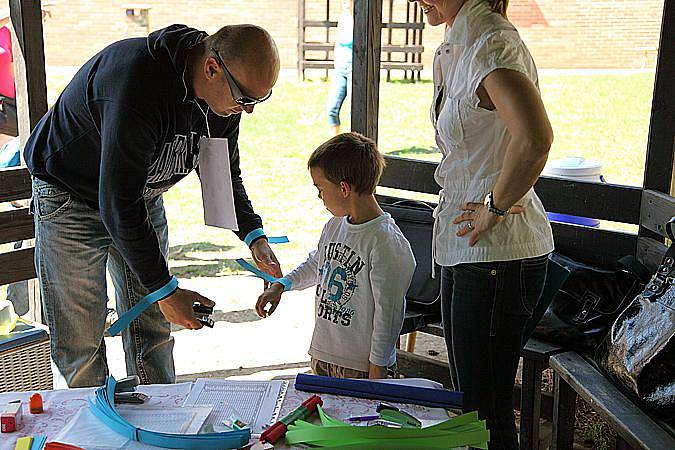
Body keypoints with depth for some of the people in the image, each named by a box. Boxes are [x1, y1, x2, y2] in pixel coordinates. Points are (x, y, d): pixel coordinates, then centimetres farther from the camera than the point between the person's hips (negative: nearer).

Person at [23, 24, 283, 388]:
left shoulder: (226, 92, -13)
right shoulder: (138, 85, -39)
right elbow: (118, 207, -35)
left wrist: (254, 235, -12)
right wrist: (165, 291, -28)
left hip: (144, 194, 6)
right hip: (72, 197, -6)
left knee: (153, 327, 10)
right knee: (80, 339, -1)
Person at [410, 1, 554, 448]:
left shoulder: (493, 45, -18)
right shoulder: (454, 50, 12)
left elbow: (535, 139, -36)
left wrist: (496, 206, -22)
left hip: (498, 251, -10)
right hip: (464, 248, 10)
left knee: (488, 410, 2)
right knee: (468, 399, 20)